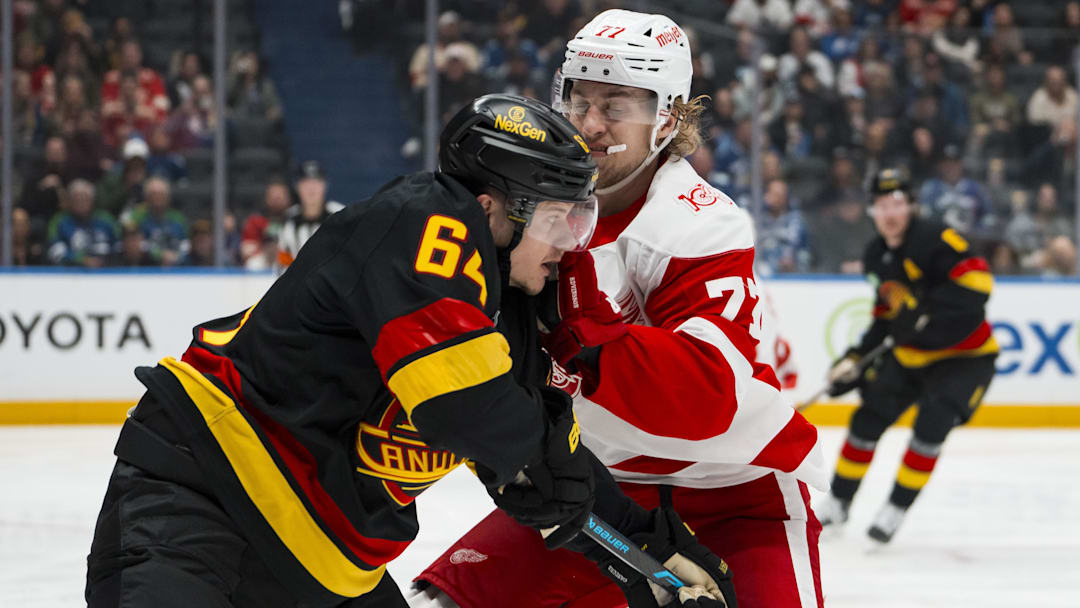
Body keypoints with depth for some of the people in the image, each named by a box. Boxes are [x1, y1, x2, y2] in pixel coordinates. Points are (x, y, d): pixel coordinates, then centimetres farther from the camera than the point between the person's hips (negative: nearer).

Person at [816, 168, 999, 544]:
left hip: (964, 356, -7)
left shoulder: (934, 238, -22)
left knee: (931, 425, -22)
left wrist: (925, 311, -33)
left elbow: (977, 281, -32)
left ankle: (896, 509, -9)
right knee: (868, 419, 4)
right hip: (910, 355, 7)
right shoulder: (875, 256, 4)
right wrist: (855, 358, 8)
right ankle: (838, 503, 19)